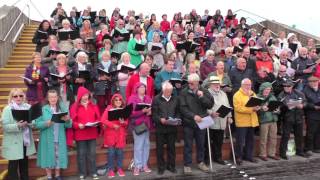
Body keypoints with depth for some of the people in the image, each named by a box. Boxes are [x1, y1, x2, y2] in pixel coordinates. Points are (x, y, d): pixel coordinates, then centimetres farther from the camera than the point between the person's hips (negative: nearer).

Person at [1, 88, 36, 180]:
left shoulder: (28, 107, 5)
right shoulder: (7, 109, -8)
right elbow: (4, 126, -15)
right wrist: (17, 126, -28)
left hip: (26, 141, 5)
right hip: (14, 142, -5)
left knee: (24, 163, 18)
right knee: (13, 164, 3)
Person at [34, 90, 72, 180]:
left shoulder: (63, 108, 3)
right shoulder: (43, 109, -4)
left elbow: (69, 125, 1)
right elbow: (37, 124, -8)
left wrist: (67, 120, -20)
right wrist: (46, 123, -24)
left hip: (60, 138, 2)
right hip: (47, 139, -2)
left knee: (58, 156, 8)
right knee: (48, 156, 6)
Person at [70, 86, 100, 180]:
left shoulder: (93, 106, 8)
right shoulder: (74, 107, -3)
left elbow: (98, 118, 10)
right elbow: (72, 121, -5)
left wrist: (96, 123, -9)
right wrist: (78, 125, -21)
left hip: (92, 133, 3)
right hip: (80, 134, -2)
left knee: (92, 153, 8)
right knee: (81, 154, 5)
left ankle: (93, 172, 18)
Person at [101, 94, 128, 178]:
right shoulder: (109, 108, -1)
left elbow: (127, 122, 7)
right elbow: (103, 120, -9)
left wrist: (123, 122, -15)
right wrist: (113, 125, -18)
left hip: (121, 134, 2)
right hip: (110, 134, -2)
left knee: (120, 152, 5)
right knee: (111, 152, 0)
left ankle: (119, 169, 18)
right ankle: (111, 170, 12)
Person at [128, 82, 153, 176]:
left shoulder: (148, 98, 13)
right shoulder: (132, 98, -3)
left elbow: (151, 108, 14)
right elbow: (131, 112, -12)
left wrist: (150, 111, -10)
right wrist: (143, 111, -22)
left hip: (146, 123, 5)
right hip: (137, 124, -5)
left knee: (146, 144, 7)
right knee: (138, 145, -6)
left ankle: (144, 165, 17)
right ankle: (137, 166, 3)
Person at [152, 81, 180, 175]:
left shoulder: (175, 99, 7)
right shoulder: (156, 99, -3)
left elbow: (178, 112, 9)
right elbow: (154, 114, -6)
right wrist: (160, 119, -22)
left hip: (172, 127, 2)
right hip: (160, 127, -2)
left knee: (171, 147, 10)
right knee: (160, 148, 6)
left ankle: (171, 165, 24)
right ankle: (161, 167, 18)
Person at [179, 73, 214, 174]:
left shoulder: (204, 91, 4)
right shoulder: (184, 92, -6)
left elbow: (210, 105, -3)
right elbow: (183, 108, -12)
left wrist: (202, 97, -16)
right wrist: (193, 116, -22)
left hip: (201, 122, 3)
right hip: (188, 123, -3)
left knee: (201, 144, 15)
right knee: (188, 145, 5)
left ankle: (200, 162, 31)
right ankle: (187, 165, 15)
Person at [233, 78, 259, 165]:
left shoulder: (252, 94, 15)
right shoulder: (237, 95, -9)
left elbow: (257, 103, 18)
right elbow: (238, 108, -18)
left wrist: (257, 107, -7)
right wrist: (251, 109, -24)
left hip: (252, 121, 7)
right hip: (242, 122, -7)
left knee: (250, 140, 14)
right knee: (240, 141, -2)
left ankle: (249, 156, 25)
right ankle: (238, 157, 9)